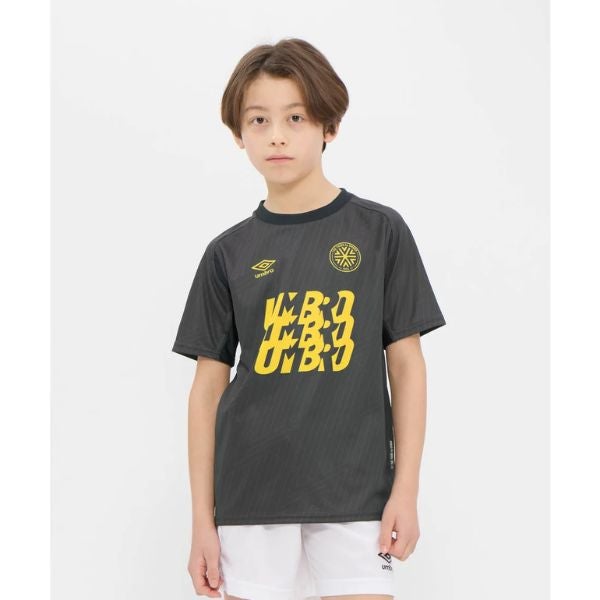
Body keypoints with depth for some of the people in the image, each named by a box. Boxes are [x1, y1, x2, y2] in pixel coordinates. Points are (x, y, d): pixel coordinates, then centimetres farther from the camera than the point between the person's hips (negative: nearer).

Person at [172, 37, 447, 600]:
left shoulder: (379, 231, 3)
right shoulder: (228, 253, 6)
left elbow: (406, 364, 4)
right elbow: (208, 386, 8)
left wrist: (407, 488, -2)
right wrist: (202, 518, 5)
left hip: (355, 492, -1)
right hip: (251, 494, 1)